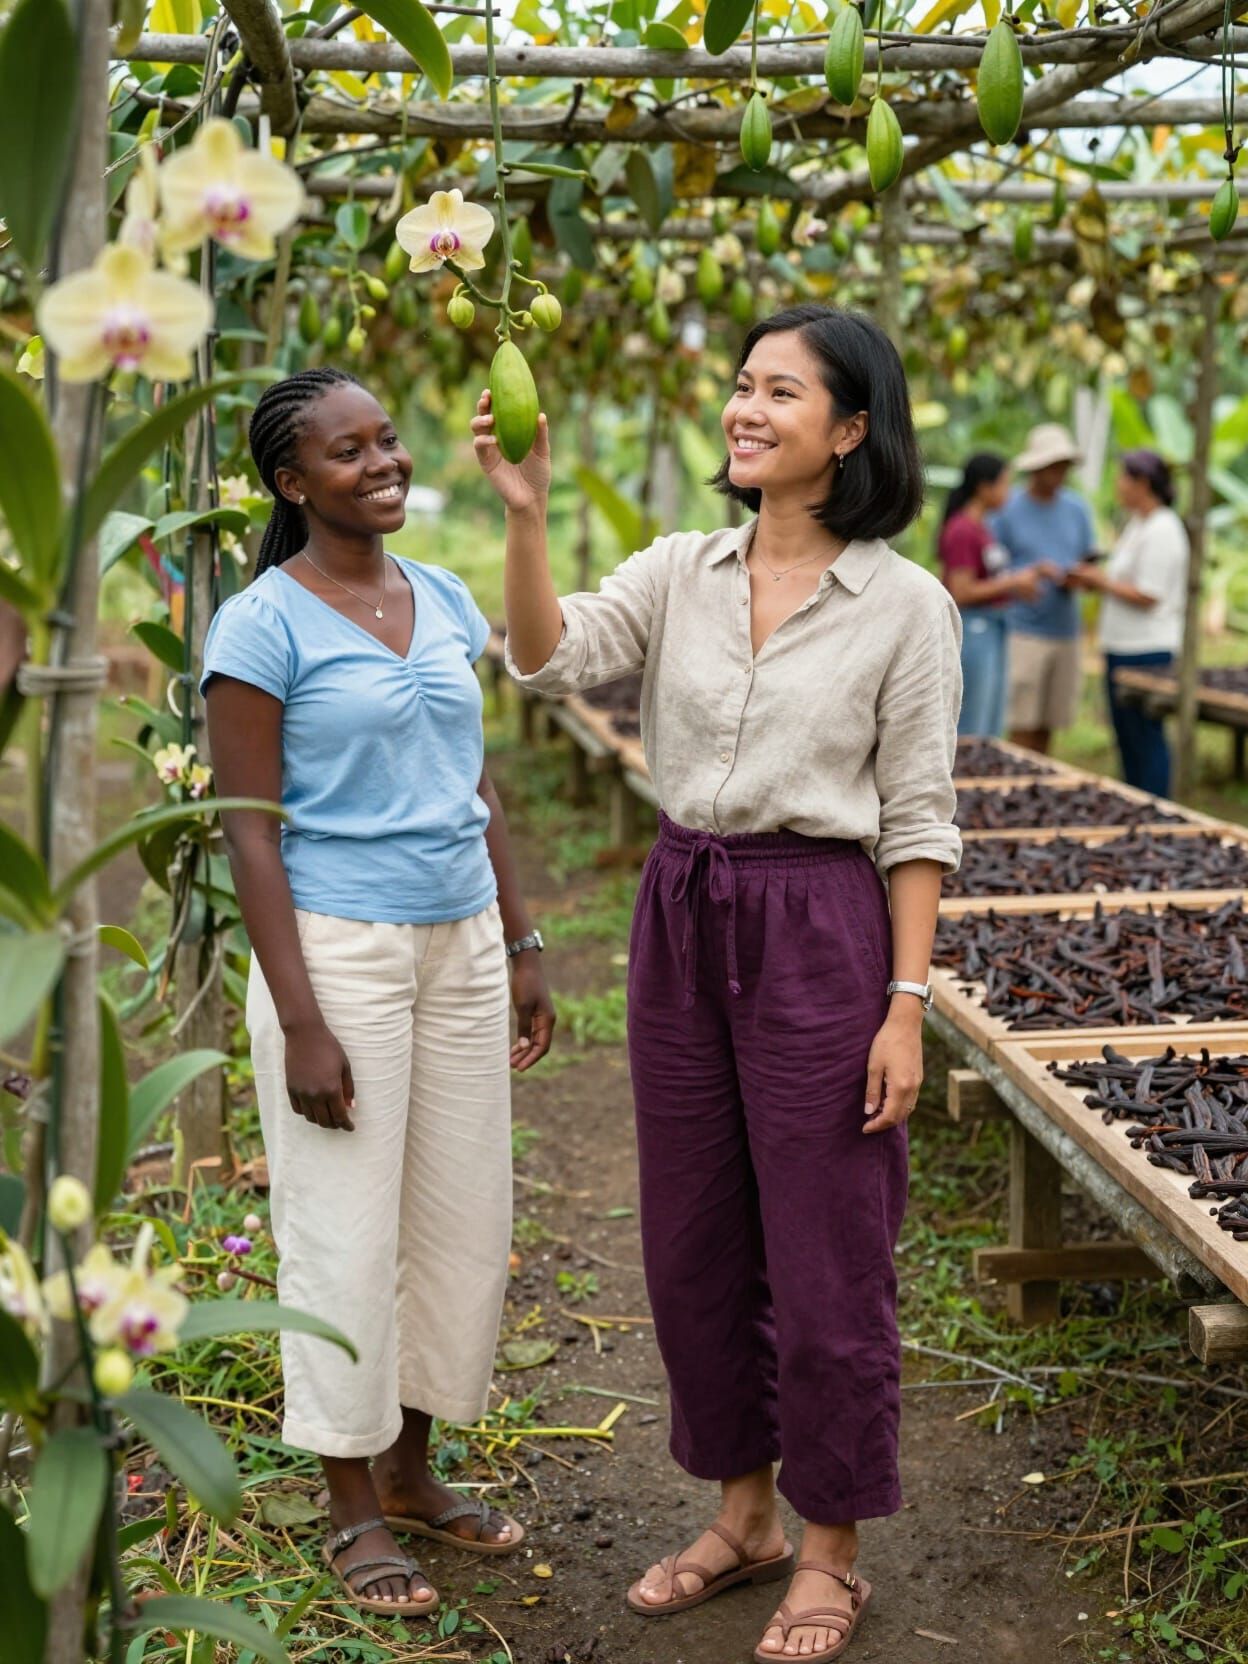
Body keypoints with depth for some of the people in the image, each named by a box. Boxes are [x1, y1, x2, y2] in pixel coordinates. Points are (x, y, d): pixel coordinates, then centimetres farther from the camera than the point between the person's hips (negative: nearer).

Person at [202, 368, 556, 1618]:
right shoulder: (263, 626, -10)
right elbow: (249, 828, -12)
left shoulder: (445, 602, 9)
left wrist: (521, 950, 12)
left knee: (465, 1217, 11)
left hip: (460, 942, 6)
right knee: (348, 1231, 2)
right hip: (339, 950, -6)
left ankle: (412, 1472, 29)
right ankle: (352, 1506, 20)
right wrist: (299, 1021, -17)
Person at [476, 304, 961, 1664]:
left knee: (825, 1256, 4)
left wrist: (905, 1005, -10)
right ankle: (744, 1514, 33)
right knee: (695, 1242, 14)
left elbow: (916, 820, -6)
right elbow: (549, 659, -11)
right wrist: (524, 515, -24)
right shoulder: (678, 574, 4)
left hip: (820, 928, -5)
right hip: (681, 917, 5)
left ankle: (830, 1551, 24)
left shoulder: (903, 605, -6)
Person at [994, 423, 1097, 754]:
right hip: (1023, 631, -5)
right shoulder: (1008, 510, -1)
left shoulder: (1076, 509, 13)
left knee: (1048, 725, 8)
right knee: (1022, 725, -9)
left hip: (1065, 630, 5)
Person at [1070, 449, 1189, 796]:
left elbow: (1148, 597, -19)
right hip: (1122, 648, 10)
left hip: (1147, 650, -10)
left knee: (1145, 736, -6)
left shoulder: (1162, 531, -15)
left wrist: (1103, 582, -8)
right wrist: (1093, 580, 8)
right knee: (1126, 737, 13)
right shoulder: (1137, 524, 16)